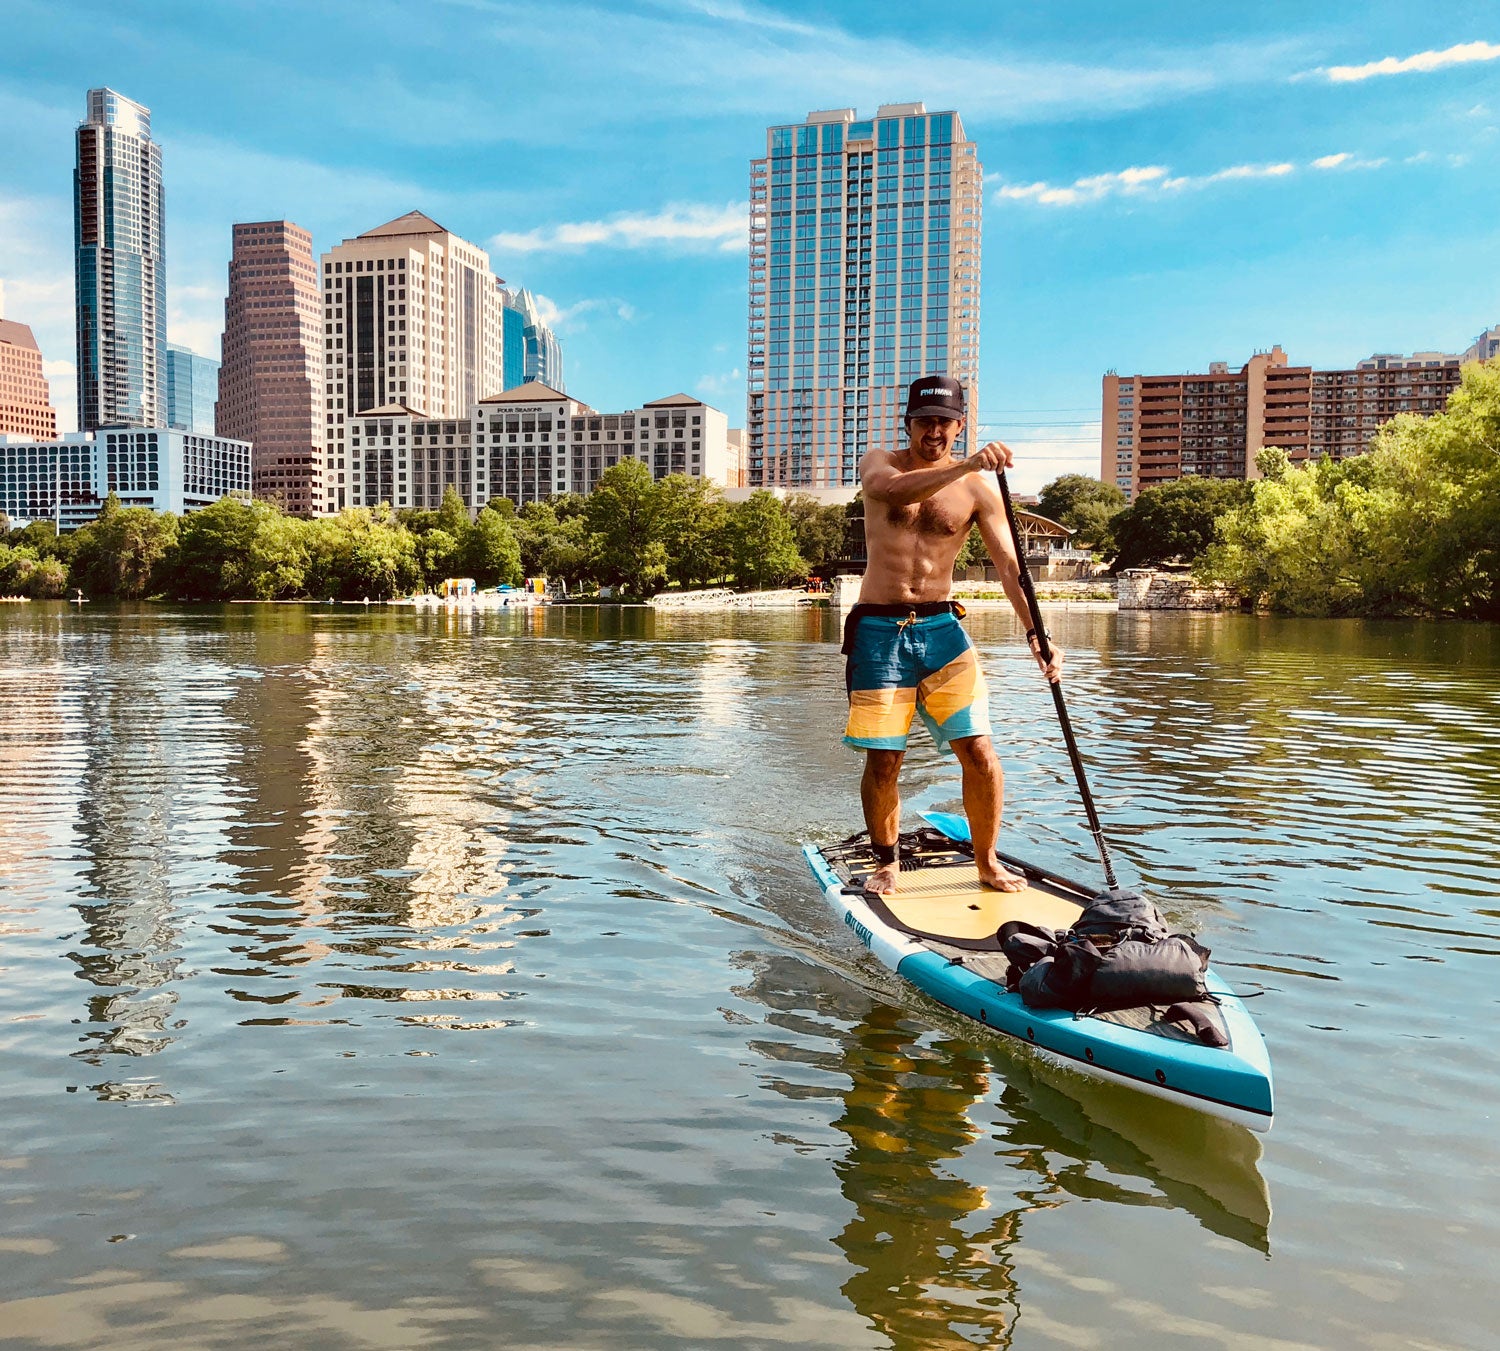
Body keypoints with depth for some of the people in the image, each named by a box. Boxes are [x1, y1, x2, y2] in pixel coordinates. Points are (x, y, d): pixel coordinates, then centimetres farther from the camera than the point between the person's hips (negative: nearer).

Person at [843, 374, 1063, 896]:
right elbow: (893, 490, -26)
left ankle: (987, 863, 15)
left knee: (979, 751, -6)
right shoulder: (879, 463, 0)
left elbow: (1010, 564, -7)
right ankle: (887, 862, 22)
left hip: (941, 627, 1)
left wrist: (1035, 633, -22)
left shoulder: (979, 488, 2)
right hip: (879, 628, -1)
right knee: (882, 760, 1)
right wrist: (965, 464, -40)